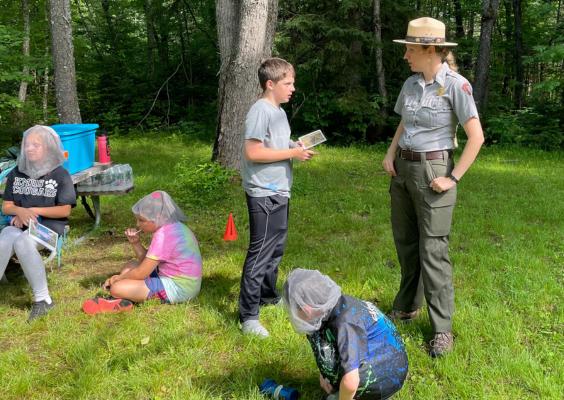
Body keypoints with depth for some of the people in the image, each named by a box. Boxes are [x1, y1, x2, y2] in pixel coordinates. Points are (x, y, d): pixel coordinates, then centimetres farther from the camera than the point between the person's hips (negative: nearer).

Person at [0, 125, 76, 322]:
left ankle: (43, 299, -27)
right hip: (19, 224, 3)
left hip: (48, 225, -3)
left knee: (23, 243, -37)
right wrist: (20, 211, -12)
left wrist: (33, 211, -10)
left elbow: (64, 211, -3)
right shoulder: (17, 173, 11)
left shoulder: (60, 174, 0)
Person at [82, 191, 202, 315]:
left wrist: (115, 279, -1)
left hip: (176, 288, -11)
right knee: (130, 265, 20)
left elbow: (141, 274, -16)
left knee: (117, 289, -21)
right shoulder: (174, 227, 11)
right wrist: (135, 243, 0)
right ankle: (118, 301, 1)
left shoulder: (164, 235, -20)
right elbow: (147, 262, 15)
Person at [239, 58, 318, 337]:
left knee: (276, 248, 22)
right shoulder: (260, 111, -16)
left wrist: (298, 147, 4)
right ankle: (248, 316, -2)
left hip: (280, 191, 10)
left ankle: (268, 295, 40)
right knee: (260, 253, -8)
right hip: (264, 193, -10)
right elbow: (253, 152, -24)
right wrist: (293, 153, -20)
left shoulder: (279, 112, 15)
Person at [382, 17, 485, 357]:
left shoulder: (455, 85, -12)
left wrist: (453, 178, -15)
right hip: (403, 170, 7)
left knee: (433, 250, -6)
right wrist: (390, 154, 7)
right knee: (405, 244, 14)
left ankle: (442, 329, 5)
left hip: (433, 173, -7)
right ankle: (407, 307, 32)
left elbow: (476, 137, -14)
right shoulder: (411, 84, 8)